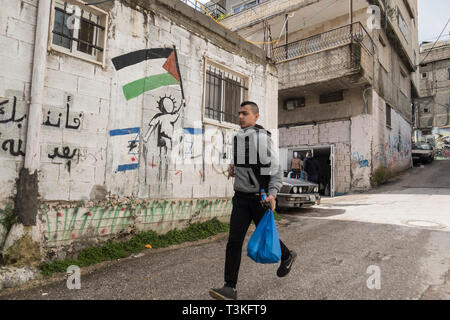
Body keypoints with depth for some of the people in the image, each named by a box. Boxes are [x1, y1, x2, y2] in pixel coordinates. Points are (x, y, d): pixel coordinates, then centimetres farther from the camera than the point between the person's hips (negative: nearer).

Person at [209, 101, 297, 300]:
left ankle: (287, 256, 44)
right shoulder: (238, 138, 8)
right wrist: (234, 167, 6)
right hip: (241, 198, 5)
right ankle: (230, 288, -4)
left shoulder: (262, 139, -13)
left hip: (260, 198, -5)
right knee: (234, 240, -7)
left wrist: (272, 194, -26)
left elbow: (276, 171, -11)